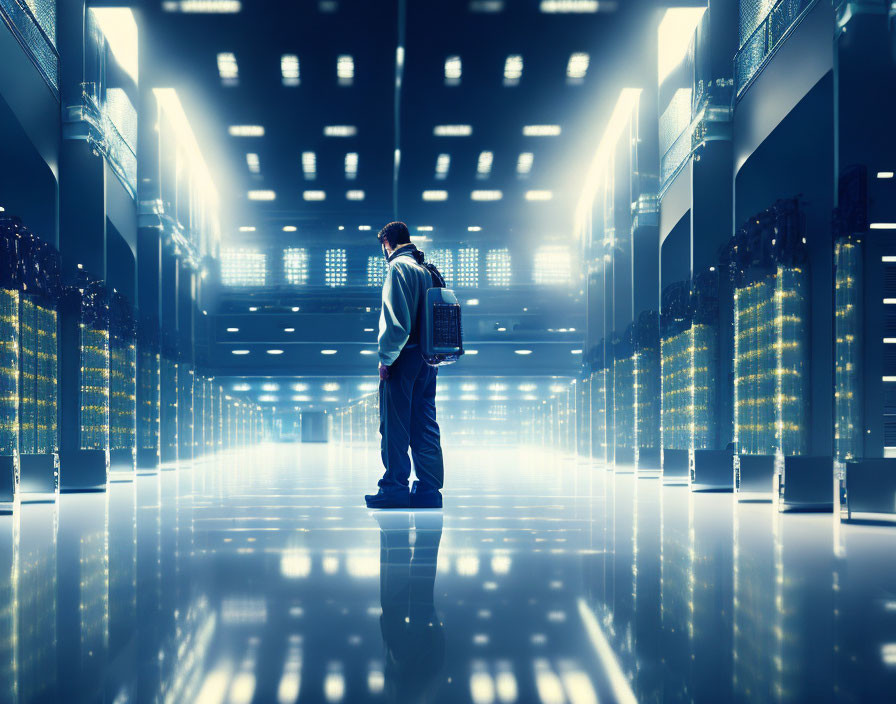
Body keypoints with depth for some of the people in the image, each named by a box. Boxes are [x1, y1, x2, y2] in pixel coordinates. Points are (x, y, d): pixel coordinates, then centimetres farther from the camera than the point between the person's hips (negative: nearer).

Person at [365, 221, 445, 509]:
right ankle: (428, 489, 9)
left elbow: (395, 318, -17)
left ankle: (395, 488, 1)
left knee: (395, 426, -1)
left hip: (404, 357, -7)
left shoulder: (397, 267, -8)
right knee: (425, 427, 8)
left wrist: (385, 357, -13)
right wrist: (429, 352, 13)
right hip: (427, 360, 7)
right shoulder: (425, 269, 14)